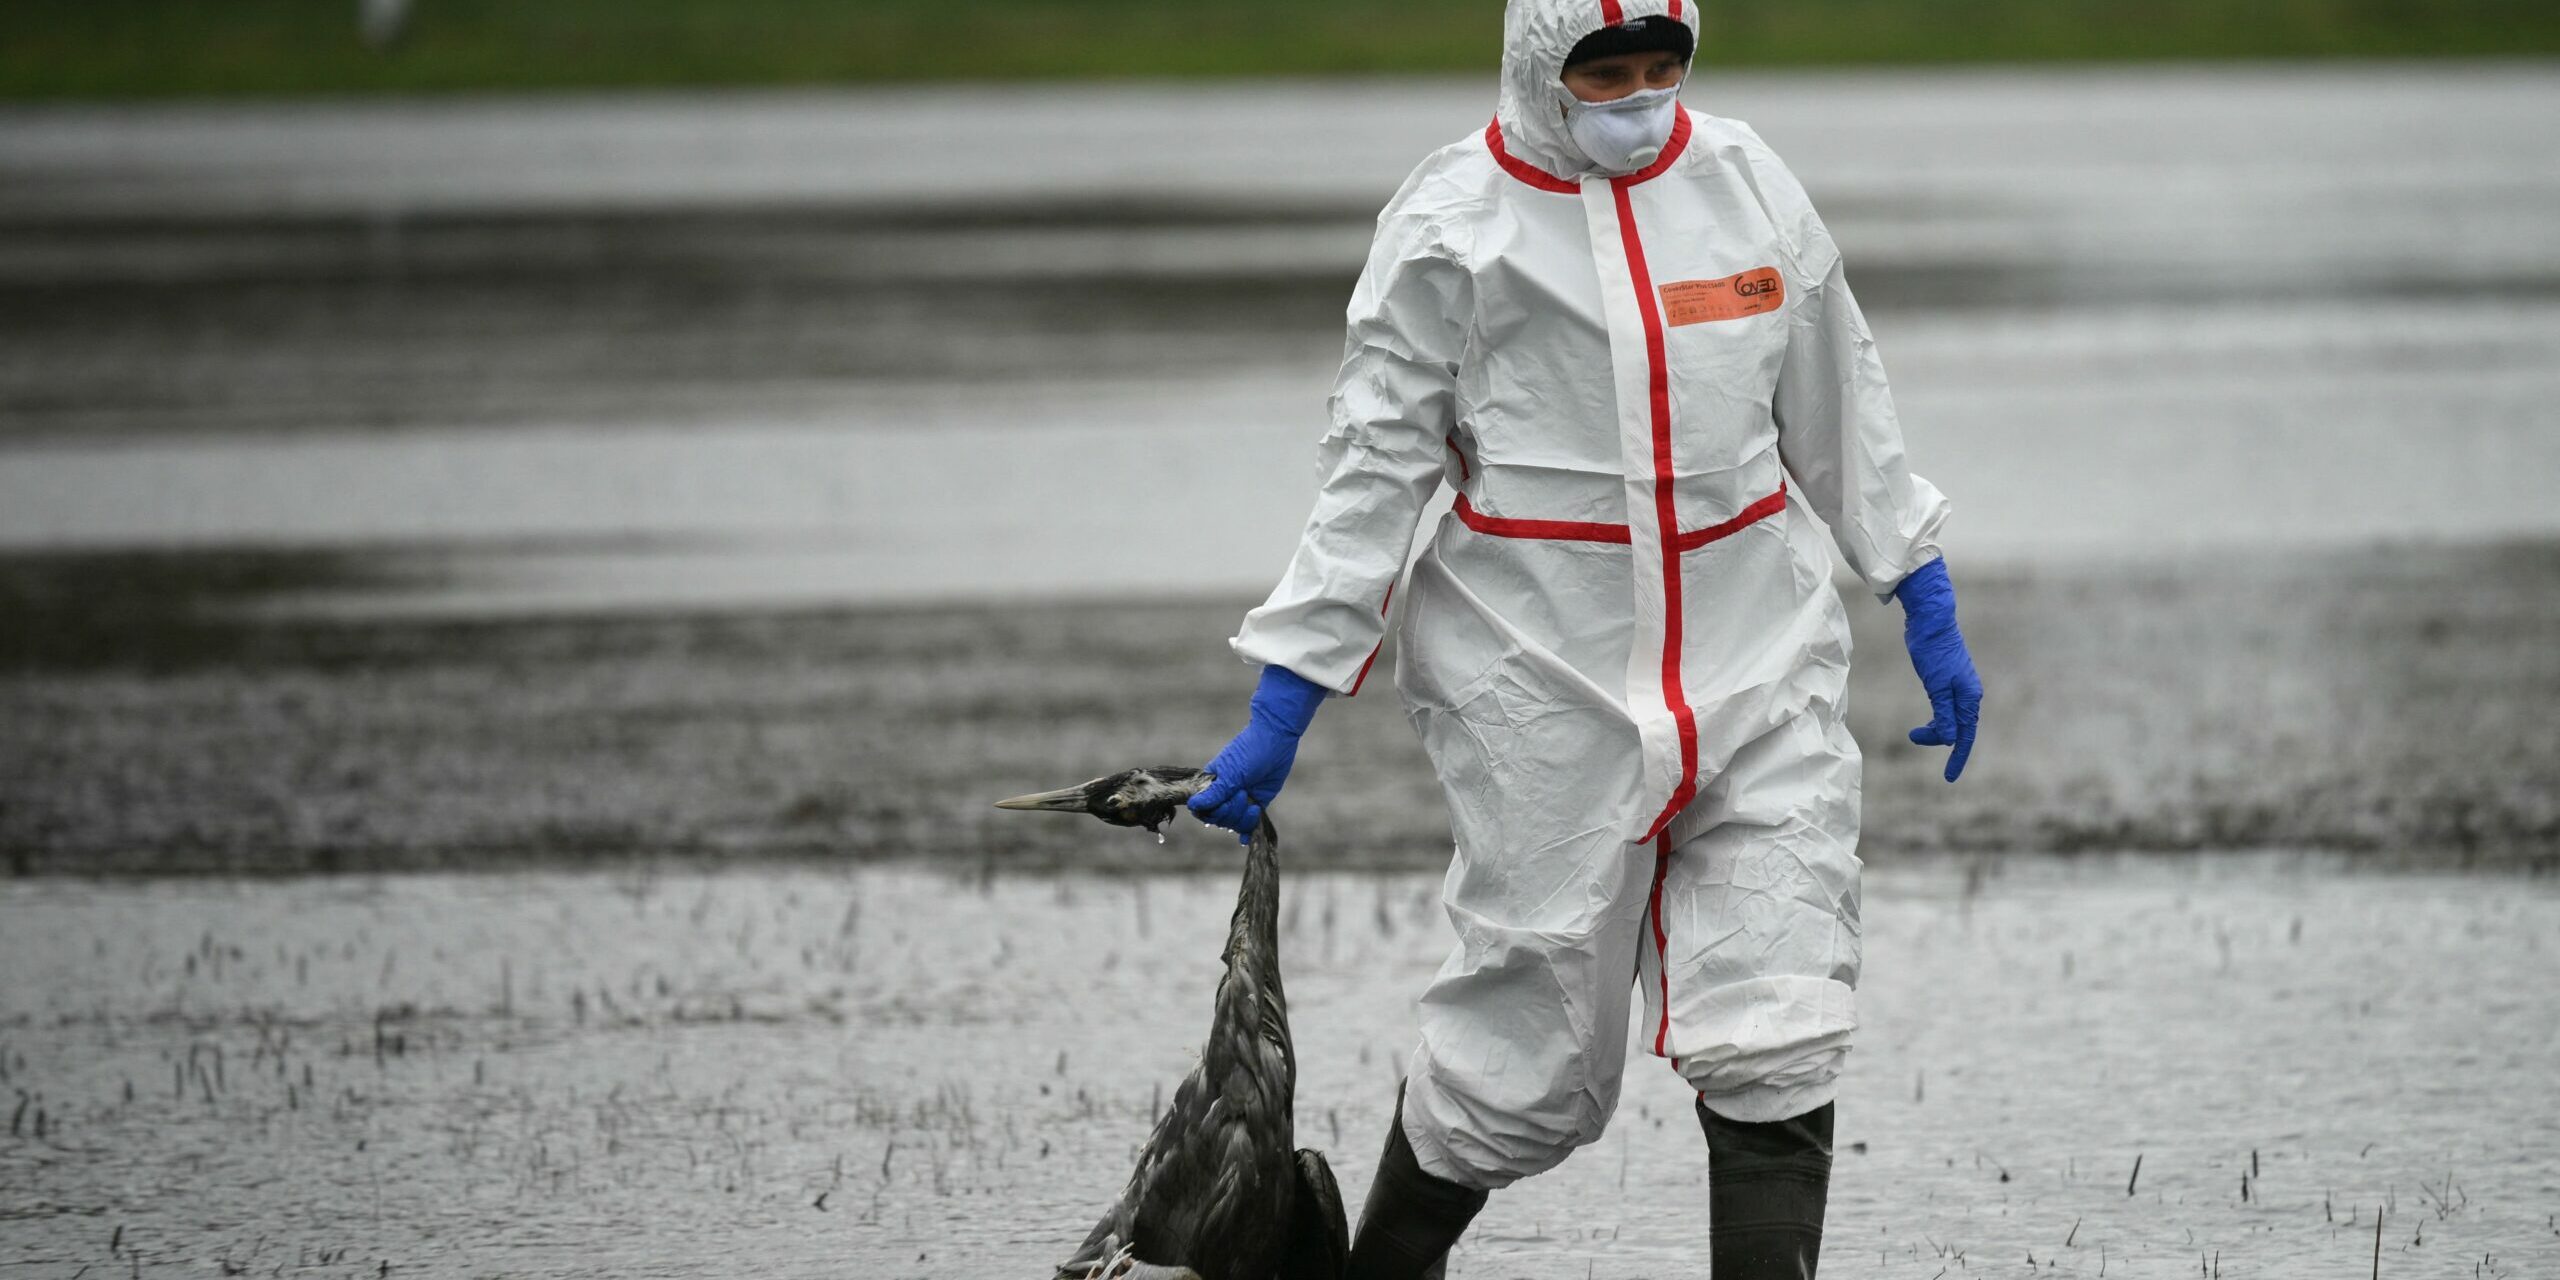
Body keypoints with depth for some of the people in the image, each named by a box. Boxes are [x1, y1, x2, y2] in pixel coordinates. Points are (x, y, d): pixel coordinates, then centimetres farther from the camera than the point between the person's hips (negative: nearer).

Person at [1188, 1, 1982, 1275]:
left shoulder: (1746, 185, 7)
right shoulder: (1452, 224, -5)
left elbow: (1838, 413, 18)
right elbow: (1374, 468, -3)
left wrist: (1926, 611, 19)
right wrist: (1281, 710, -6)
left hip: (1756, 655, 4)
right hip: (1544, 676, -4)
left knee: (1780, 1029, -6)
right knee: (1536, 1041, -1)